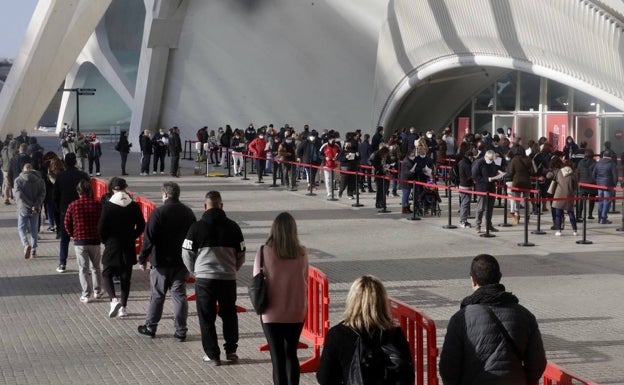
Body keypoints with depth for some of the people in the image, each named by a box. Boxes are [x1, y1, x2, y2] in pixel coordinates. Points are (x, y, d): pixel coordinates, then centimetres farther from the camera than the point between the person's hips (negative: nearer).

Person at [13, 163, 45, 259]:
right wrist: (36, 206, -15)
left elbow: (18, 195, -15)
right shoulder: (40, 180, 3)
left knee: (21, 228, 10)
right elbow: (42, 194, -7)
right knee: (34, 229, 13)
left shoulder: (18, 180, -5)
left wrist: (30, 205, -18)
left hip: (23, 209, -2)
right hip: (36, 210, 3)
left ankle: (26, 244, -16)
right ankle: (33, 251, 15)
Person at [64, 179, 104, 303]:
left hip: (79, 241, -1)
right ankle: (97, 291, 27)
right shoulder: (97, 205, -5)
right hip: (95, 241, 1)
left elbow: (67, 223, -1)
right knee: (96, 267, 18)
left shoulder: (73, 205, -7)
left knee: (83, 269, 5)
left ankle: (86, 295, 4)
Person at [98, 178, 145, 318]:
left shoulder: (108, 206, -11)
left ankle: (114, 300, -15)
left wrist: (106, 241, 6)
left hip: (112, 248, -3)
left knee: (107, 275, 8)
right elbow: (141, 226, 2)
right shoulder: (134, 206, -2)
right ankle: (123, 307, 13)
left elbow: (101, 228, -12)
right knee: (125, 278, 12)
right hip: (128, 248, 3)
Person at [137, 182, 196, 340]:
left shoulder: (158, 213, -14)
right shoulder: (188, 213, 3)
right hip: (182, 262, 4)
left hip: (161, 262, -4)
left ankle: (150, 327, 18)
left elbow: (149, 238, -14)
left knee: (157, 295, 8)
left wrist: (143, 258, -4)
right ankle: (181, 331, 6)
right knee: (179, 295, 6)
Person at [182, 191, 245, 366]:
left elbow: (187, 255, -2)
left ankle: (212, 355, 8)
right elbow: (241, 255, 6)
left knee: (206, 318, 8)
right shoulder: (232, 227, 0)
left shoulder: (197, 227, -6)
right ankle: (230, 351, 20)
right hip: (228, 278, 2)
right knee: (229, 315, 18)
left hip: (204, 278, -2)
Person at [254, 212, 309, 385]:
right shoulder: (301, 253, -7)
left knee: (277, 357, 5)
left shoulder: (264, 252, -12)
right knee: (291, 353, 18)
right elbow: (305, 281, 3)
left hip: (272, 313, -2)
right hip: (296, 313, 2)